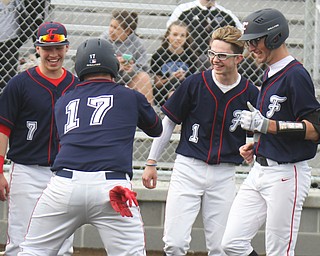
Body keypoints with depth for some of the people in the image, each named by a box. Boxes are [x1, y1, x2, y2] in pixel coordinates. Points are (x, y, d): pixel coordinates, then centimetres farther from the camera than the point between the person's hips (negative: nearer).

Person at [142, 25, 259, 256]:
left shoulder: (250, 93, -3)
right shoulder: (195, 83, -5)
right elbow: (168, 123, 5)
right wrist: (151, 163, 6)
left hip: (225, 175, 1)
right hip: (188, 168, -1)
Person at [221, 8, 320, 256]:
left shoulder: (296, 75, -14)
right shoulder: (270, 74, 15)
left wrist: (267, 125, -26)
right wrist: (254, 144, 12)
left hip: (286, 175, -9)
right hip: (259, 171, 9)